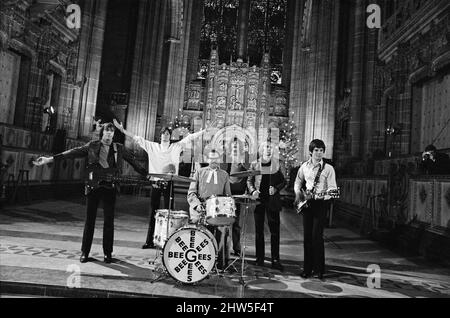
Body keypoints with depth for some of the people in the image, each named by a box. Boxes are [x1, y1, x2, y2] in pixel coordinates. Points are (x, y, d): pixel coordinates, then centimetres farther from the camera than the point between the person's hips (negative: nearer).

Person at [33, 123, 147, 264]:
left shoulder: (119, 148, 10)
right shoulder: (92, 146, 8)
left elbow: (133, 161, 12)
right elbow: (74, 152, 3)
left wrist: (147, 175, 11)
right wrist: (50, 159, -3)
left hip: (111, 187, 0)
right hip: (94, 186, 0)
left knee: (109, 221, 2)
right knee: (90, 219, 5)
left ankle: (107, 253, 13)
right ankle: (84, 252, 17)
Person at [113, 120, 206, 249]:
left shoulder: (176, 147, 9)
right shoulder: (152, 146, 11)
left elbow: (190, 137, 8)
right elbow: (137, 138, 10)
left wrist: (206, 129, 7)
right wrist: (121, 129, 7)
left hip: (169, 183, -1)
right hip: (156, 183, 1)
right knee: (153, 212, 5)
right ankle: (149, 241, 12)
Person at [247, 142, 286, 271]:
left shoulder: (276, 165, 5)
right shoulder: (254, 165, 5)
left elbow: (284, 181, 8)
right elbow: (249, 181, 8)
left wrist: (276, 189, -10)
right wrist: (253, 191, -10)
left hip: (272, 200, 0)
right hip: (259, 200, 1)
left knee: (275, 230, -1)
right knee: (259, 230, 7)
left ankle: (275, 260, 8)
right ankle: (259, 259, 19)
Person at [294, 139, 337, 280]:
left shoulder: (328, 168, -3)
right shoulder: (304, 167, 8)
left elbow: (332, 188, -7)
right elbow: (298, 183, 21)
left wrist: (323, 194, -26)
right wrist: (298, 196, 6)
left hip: (321, 203, -4)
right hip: (306, 203, 4)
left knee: (317, 236, -7)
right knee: (307, 236, 6)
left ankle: (319, 269, 7)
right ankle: (308, 268, 17)